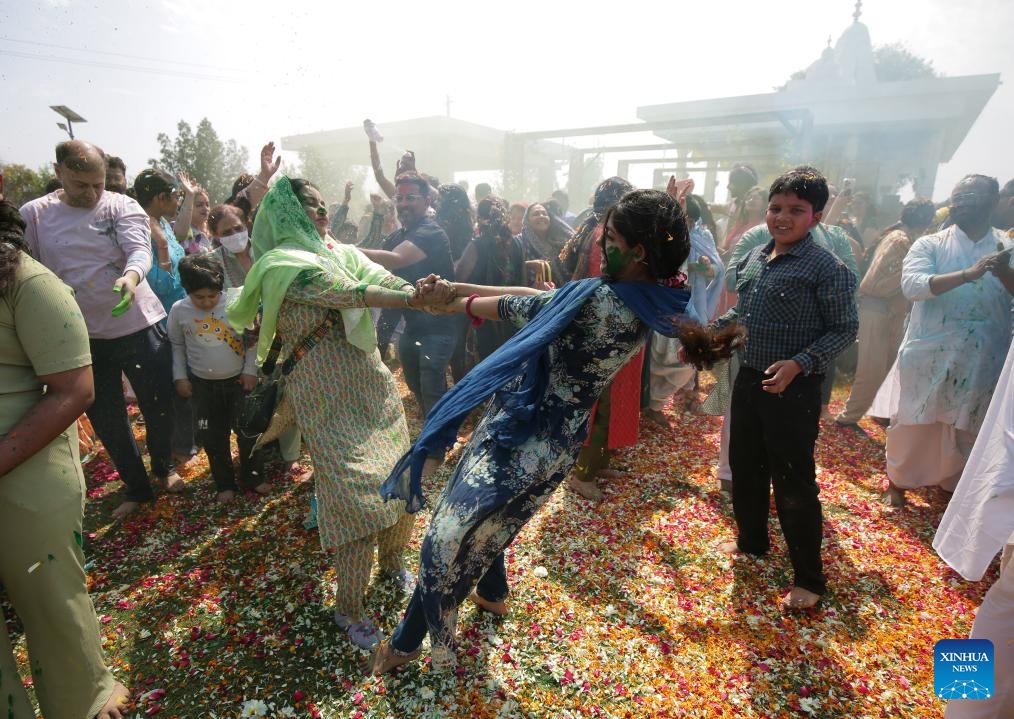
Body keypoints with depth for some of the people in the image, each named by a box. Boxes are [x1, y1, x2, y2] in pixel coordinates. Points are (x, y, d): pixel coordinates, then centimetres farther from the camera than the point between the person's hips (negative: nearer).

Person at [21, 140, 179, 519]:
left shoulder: (122, 207, -4)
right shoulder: (33, 214, 2)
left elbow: (140, 250, -20)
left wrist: (131, 276, -40)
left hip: (139, 325, -2)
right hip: (80, 337, 2)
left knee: (159, 405, 8)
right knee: (107, 420, 12)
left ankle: (163, 467, 36)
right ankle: (136, 487, 31)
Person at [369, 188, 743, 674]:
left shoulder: (600, 300, -28)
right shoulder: (642, 300, 0)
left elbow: (524, 307, -14)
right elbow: (543, 299, 5)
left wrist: (459, 303, 4)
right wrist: (465, 288, 7)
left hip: (524, 436, -9)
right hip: (554, 436, 9)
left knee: (451, 530, 7)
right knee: (487, 516, 30)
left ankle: (408, 641, 29)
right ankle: (492, 593, 55)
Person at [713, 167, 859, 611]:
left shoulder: (826, 268, -13)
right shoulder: (754, 258, 5)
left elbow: (845, 329, -10)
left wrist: (799, 364, -23)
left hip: (794, 388, -6)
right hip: (749, 378, 7)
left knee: (793, 483, 3)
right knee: (744, 466, 18)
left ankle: (809, 578, 23)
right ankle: (752, 540, 42)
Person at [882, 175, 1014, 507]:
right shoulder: (929, 244, -3)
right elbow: (912, 285, -20)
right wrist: (968, 273, -31)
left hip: (982, 360, 2)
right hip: (930, 354, -2)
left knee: (969, 427, 16)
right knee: (914, 422, 9)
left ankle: (955, 485, 39)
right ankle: (897, 481, 29)